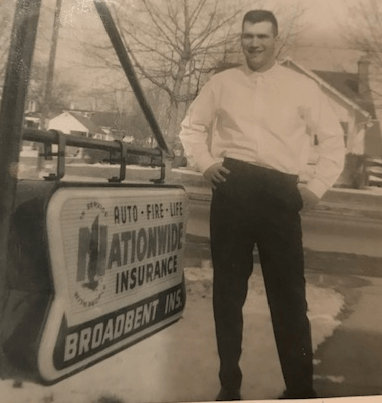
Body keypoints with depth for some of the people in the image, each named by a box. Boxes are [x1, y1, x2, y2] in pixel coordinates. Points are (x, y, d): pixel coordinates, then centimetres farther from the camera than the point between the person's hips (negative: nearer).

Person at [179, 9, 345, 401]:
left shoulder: (302, 86, 9)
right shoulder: (221, 83, 13)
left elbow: (332, 137, 11)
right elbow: (191, 126, 20)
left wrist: (317, 188, 2)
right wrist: (205, 162, 3)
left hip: (280, 193, -1)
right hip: (231, 189, 2)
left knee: (288, 292, 3)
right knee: (228, 289, 8)